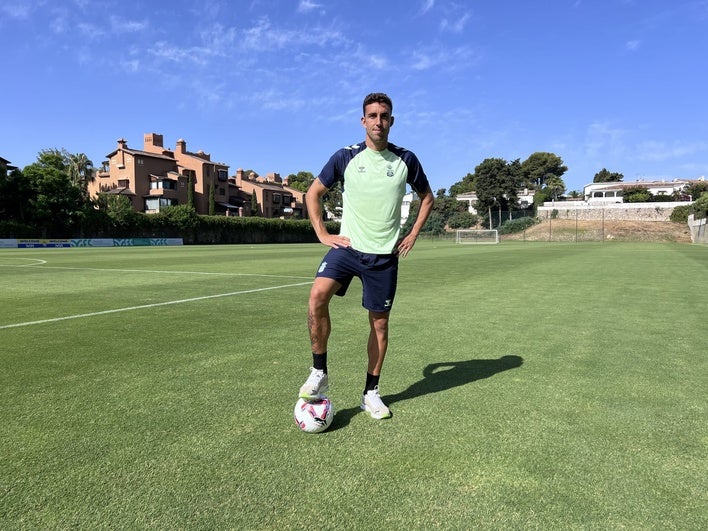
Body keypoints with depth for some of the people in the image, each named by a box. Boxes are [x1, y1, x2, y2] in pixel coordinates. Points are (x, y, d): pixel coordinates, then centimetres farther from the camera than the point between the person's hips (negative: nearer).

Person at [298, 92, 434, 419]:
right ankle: (319, 374, -7)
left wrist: (413, 235, 6)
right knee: (317, 296, -26)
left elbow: (426, 197, 17)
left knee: (380, 322, 5)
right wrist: (322, 234, -1)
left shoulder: (405, 159, 3)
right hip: (348, 246, -1)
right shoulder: (346, 157, 0)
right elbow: (313, 192, 8)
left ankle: (371, 393, 22)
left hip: (385, 254, 1)